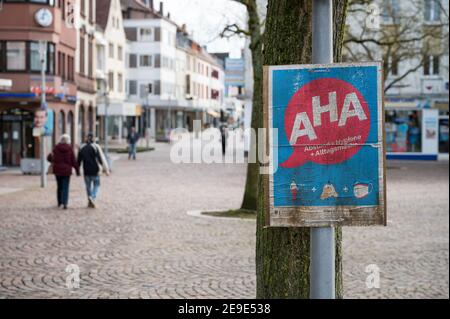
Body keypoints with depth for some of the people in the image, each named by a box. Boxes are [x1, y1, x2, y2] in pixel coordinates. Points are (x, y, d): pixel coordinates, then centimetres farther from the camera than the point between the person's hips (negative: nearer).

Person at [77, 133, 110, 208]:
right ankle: (93, 197, -15)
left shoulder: (82, 148, 2)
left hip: (86, 170, 3)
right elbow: (101, 159, -11)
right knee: (96, 184, 10)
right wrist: (106, 169, -10)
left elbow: (79, 160, 7)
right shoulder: (96, 147, -8)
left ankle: (90, 202, 17)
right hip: (95, 170, -3)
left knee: (88, 185, 16)